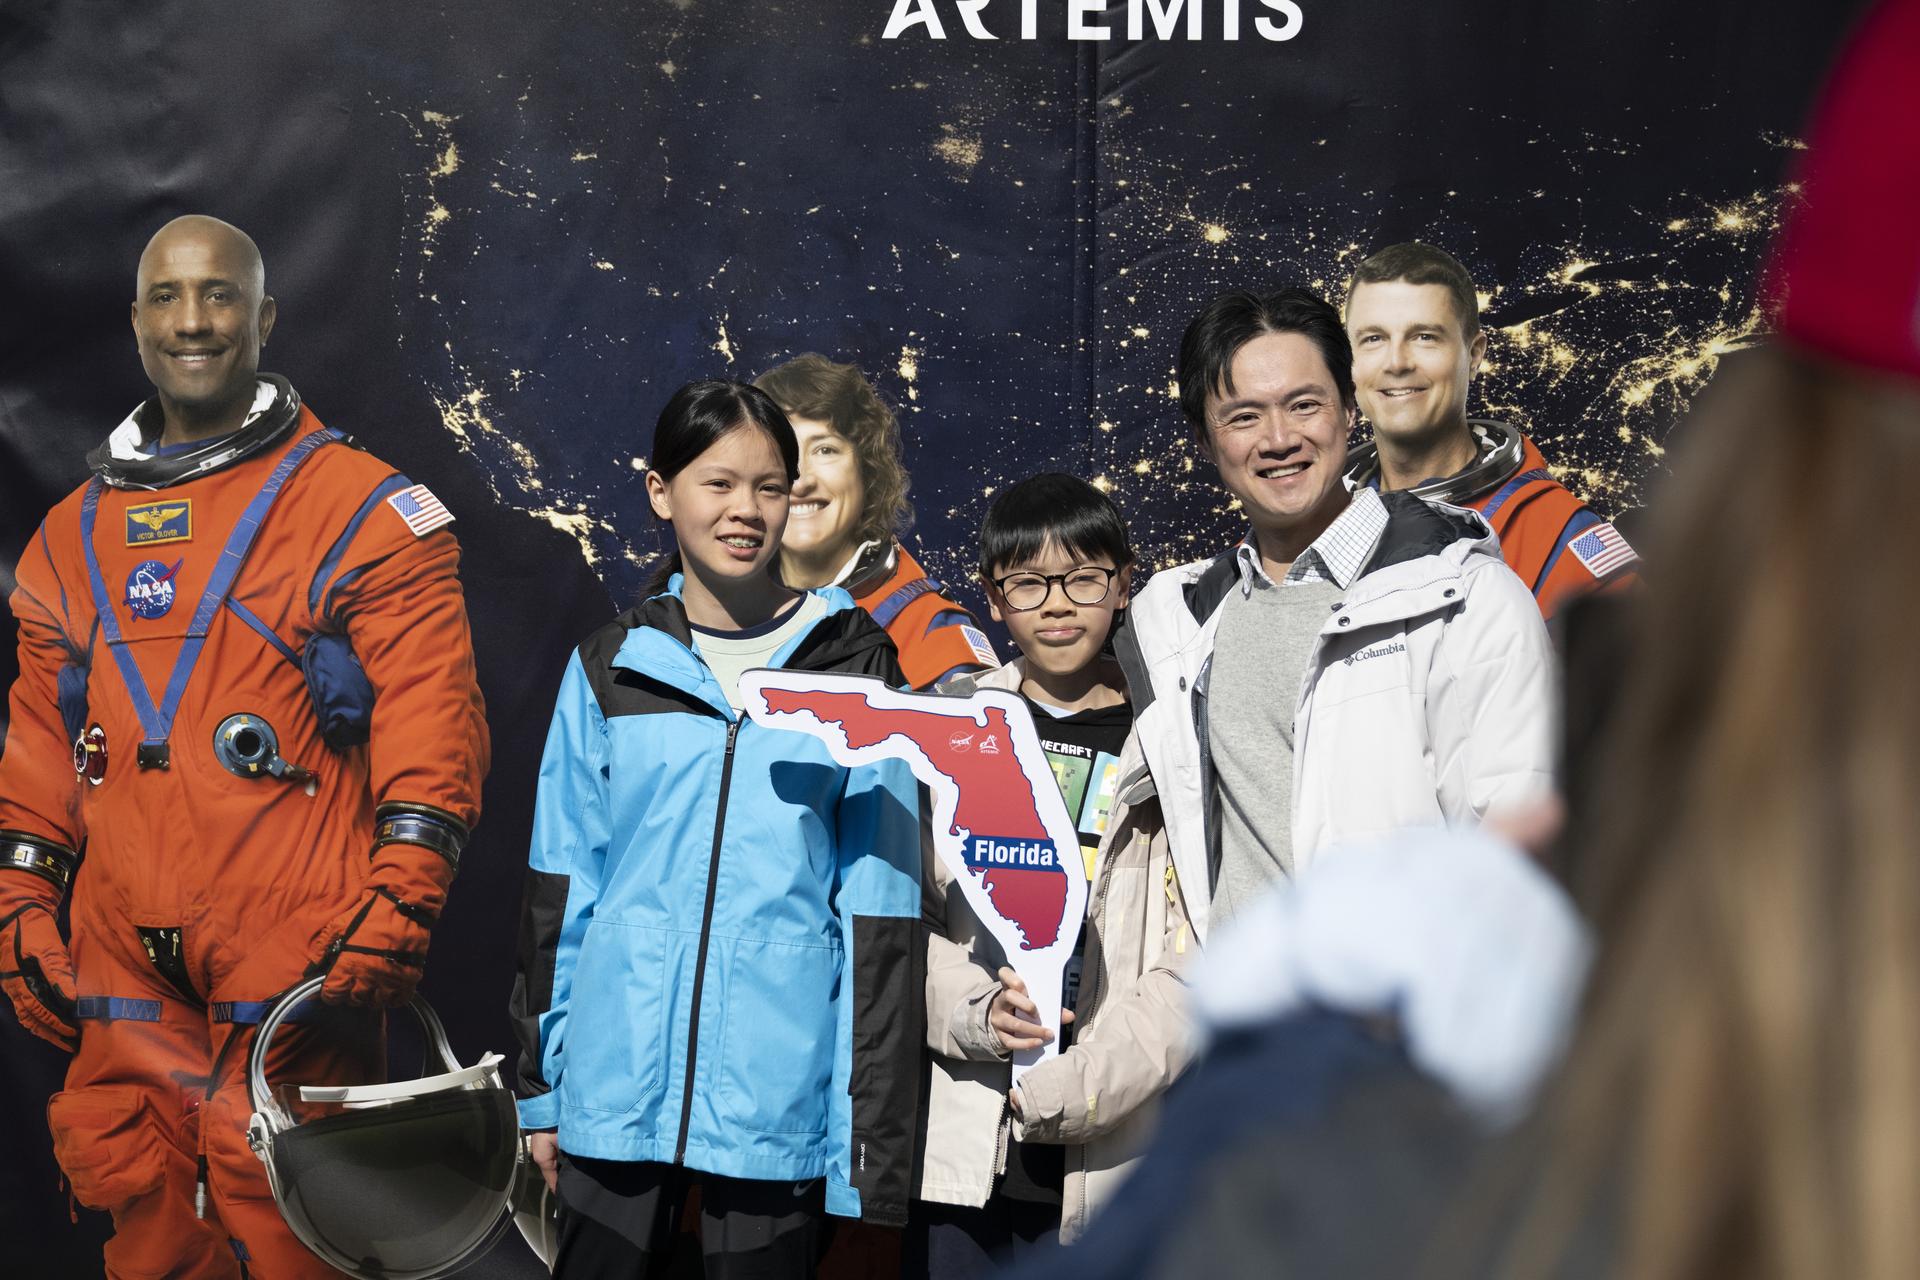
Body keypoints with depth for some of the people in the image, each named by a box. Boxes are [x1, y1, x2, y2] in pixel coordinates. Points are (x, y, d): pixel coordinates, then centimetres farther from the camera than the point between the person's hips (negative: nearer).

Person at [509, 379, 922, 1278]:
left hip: (778, 1091, -1)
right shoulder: (611, 668, 7)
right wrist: (540, 1084, 9)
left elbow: (879, 900, 1)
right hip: (618, 1077, 2)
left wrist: (874, 1119, -2)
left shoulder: (852, 667, 2)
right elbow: (560, 885, 11)